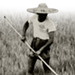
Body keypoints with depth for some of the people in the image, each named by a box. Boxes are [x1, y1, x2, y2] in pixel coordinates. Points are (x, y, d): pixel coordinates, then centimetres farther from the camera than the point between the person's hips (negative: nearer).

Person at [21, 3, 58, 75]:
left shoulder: (50, 24, -21)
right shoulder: (34, 18, -6)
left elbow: (51, 40, -23)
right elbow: (26, 24, 13)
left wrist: (40, 50, -27)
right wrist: (23, 35, -1)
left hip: (44, 44, -4)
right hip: (34, 43, 4)